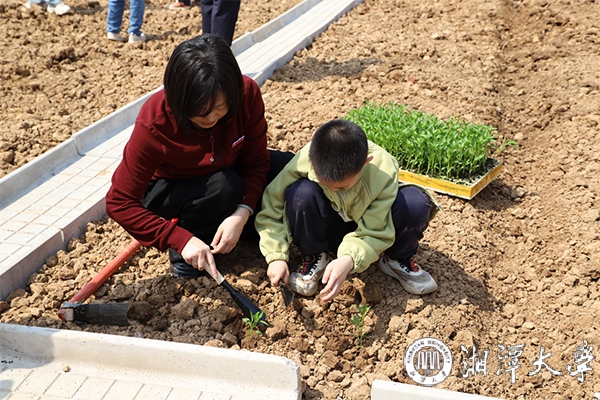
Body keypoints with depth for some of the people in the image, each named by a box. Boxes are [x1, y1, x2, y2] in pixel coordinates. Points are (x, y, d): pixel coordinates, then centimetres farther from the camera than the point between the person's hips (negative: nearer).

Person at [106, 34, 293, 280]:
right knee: (225, 186, -33)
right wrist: (181, 240, -38)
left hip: (228, 174, 4)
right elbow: (120, 203, -29)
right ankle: (182, 253, -9)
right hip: (170, 192, -4)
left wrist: (242, 214, -33)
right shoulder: (154, 124, -34)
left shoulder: (246, 94, -27)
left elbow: (256, 161, -16)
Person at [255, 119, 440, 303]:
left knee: (416, 203, -30)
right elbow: (272, 206, -18)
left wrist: (348, 260, -43)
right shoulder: (305, 160, -30)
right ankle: (314, 258, -6)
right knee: (301, 193, -33)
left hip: (366, 227, 0)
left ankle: (397, 259, 1)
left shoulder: (383, 171, -31)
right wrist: (276, 257, -24)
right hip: (327, 229, 0)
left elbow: (375, 232, -25)